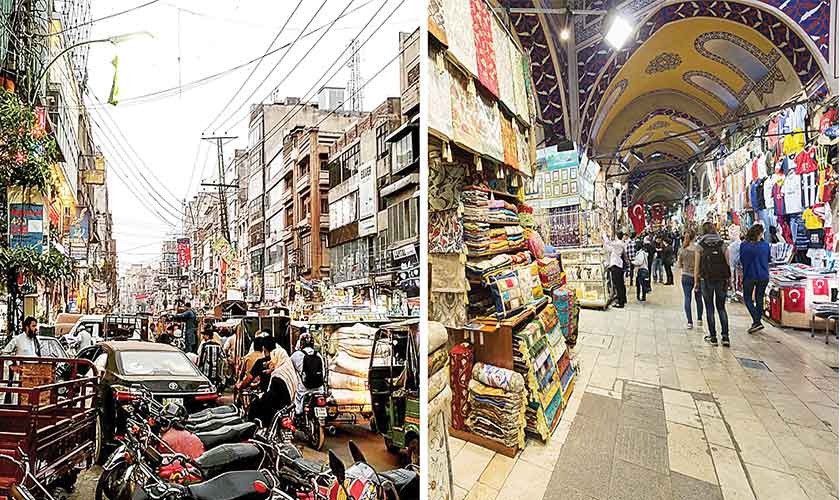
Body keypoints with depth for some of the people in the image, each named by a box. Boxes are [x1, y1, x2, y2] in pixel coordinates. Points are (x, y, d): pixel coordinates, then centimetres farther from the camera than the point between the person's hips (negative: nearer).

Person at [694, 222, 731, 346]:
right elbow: (728, 263, 0)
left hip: (706, 279, -2)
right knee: (721, 307, 13)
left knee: (709, 308, 6)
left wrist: (696, 281, 2)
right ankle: (725, 336, 9)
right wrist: (728, 279, 7)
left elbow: (697, 265, -5)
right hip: (722, 279, 3)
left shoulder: (700, 245, -4)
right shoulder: (722, 244, 3)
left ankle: (713, 337, 10)